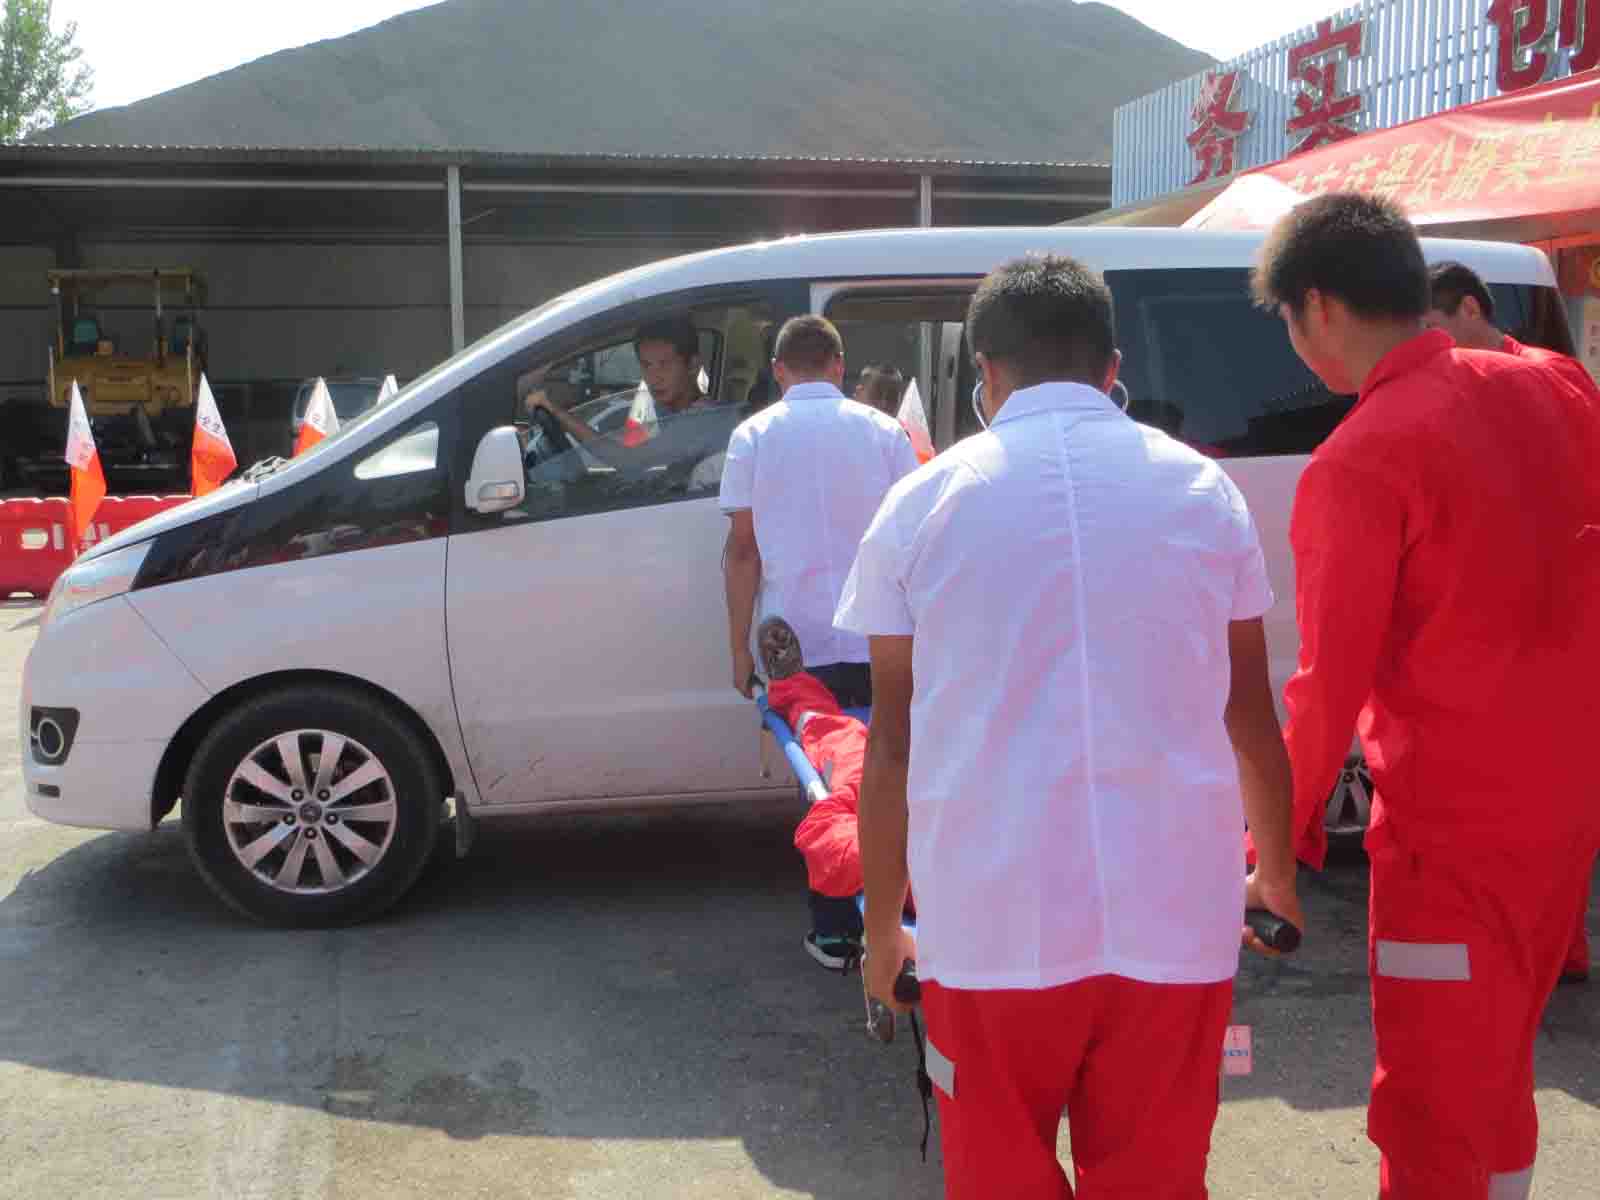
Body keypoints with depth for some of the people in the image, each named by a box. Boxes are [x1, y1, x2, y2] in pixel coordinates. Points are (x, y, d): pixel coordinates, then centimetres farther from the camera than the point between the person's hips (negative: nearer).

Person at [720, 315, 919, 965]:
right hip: (881, 644, 1)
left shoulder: (755, 435, 2)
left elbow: (743, 549, -1)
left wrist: (740, 647, 3)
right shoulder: (883, 431, 5)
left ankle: (834, 930, 11)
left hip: (798, 645, -1)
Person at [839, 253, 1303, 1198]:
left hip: (996, 923, -1)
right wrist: (1277, 874, 26)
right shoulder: (1201, 489, 4)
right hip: (1175, 917, 1)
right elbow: (1252, 716, 10)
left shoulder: (924, 504, 1)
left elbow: (892, 743, 1)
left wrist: (883, 927, 12)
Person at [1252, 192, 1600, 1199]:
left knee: (1432, 1108, 5)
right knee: (1499, 1062, 24)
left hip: (1454, 819, -7)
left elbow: (1333, 678, -15)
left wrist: (1292, 817, -2)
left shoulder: (1360, 460, -19)